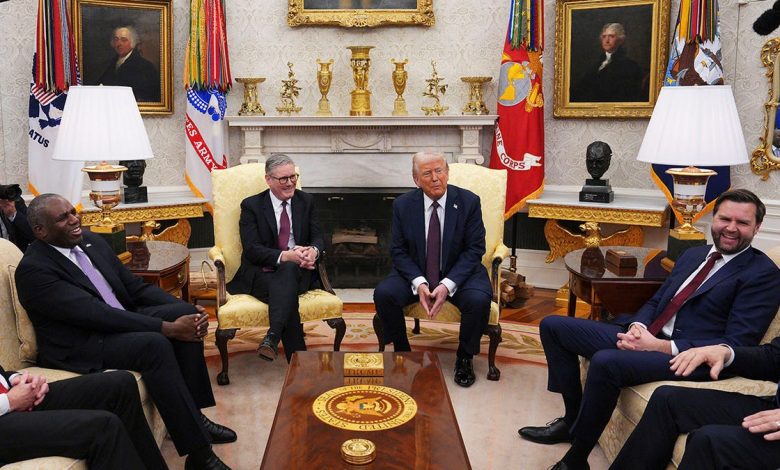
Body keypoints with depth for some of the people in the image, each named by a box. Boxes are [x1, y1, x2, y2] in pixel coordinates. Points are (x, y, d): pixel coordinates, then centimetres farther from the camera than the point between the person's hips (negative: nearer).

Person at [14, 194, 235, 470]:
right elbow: (96, 314, -25)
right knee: (155, 345, -32)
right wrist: (167, 327, -28)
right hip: (79, 349, -8)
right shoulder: (33, 269, -17)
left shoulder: (91, 242, 7)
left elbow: (136, 287, 10)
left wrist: (187, 311, -7)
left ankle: (193, 415, -5)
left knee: (186, 312, -11)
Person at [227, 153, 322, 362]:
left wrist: (313, 251, -19)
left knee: (288, 271, -38)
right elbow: (252, 249, -8)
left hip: (297, 271, 2)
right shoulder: (251, 205, 3)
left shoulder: (306, 201, 14)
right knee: (287, 292, -36)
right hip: (261, 274, -1)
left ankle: (272, 337, -50)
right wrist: (285, 256, -26)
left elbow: (317, 237, 9)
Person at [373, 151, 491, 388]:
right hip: (416, 273, 2)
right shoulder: (403, 205, -5)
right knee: (383, 293, -25)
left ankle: (464, 358, -3)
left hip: (459, 273, -1)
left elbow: (474, 249, -10)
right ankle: (402, 352, 0)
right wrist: (418, 283, -21)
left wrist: (447, 285, -22)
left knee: (479, 300, -31)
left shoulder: (469, 201, -9)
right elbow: (398, 251, -3)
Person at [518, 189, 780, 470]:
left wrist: (661, 346, -19)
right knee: (553, 326, 3)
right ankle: (574, 419, 10)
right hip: (645, 337, 8)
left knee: (605, 362, -35)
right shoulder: (693, 255, 18)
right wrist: (637, 326, -5)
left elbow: (737, 344, -13)